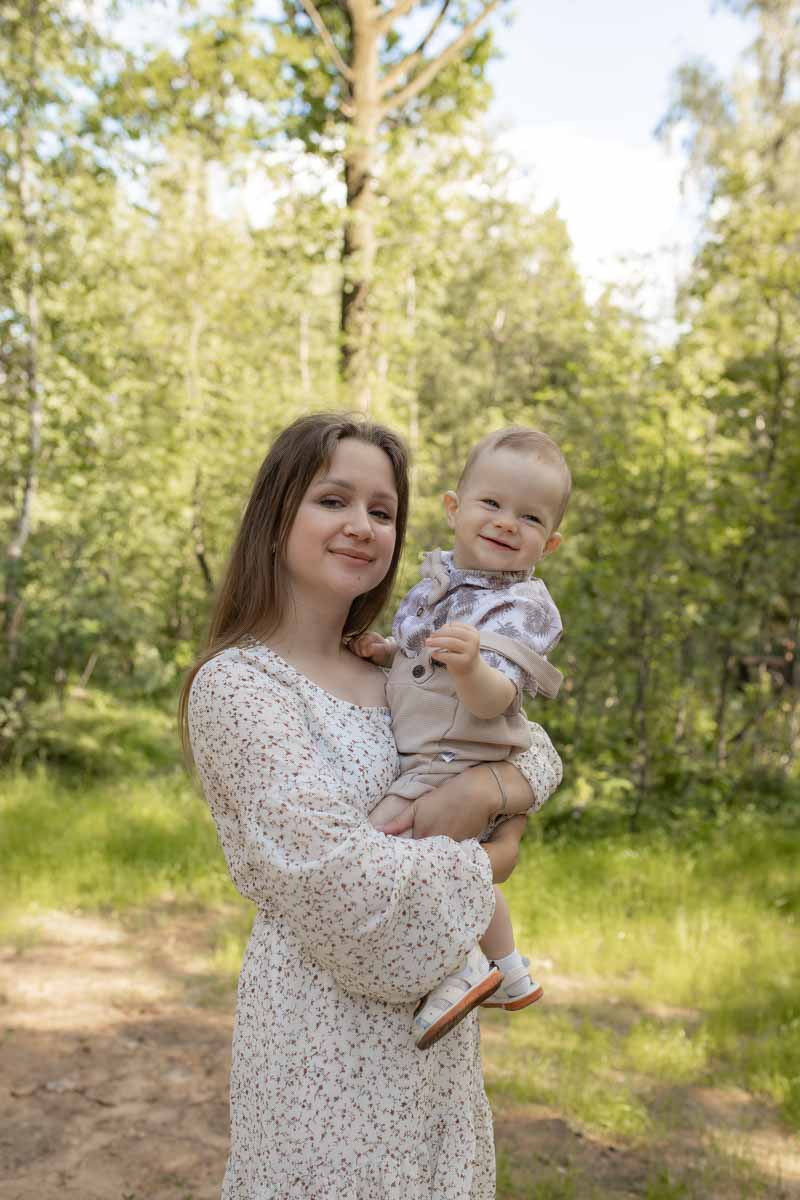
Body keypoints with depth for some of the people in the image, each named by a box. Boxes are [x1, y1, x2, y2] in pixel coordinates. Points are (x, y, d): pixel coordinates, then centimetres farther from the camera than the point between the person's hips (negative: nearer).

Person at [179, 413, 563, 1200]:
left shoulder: (388, 675, 6)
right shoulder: (235, 683, -17)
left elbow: (536, 746, 9)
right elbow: (340, 880, -25)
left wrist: (493, 786, -13)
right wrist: (483, 866, -10)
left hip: (432, 1014, 7)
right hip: (328, 1029, -7)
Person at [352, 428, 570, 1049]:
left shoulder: (522, 606, -17)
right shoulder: (438, 578, 6)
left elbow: (494, 699, -30)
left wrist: (471, 665, -50)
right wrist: (388, 651, 0)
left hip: (461, 763, -9)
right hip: (430, 759, 9)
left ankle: (460, 967, -7)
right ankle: (508, 969, 49)